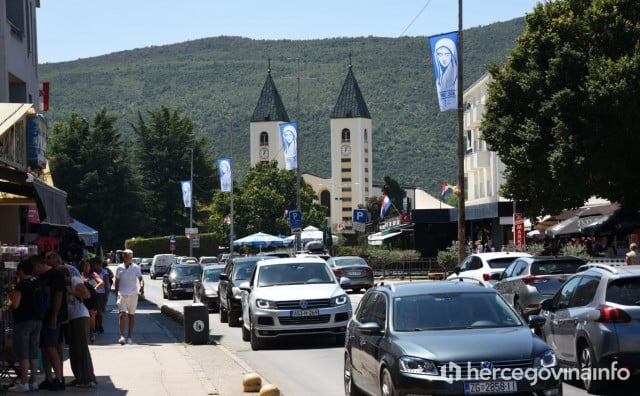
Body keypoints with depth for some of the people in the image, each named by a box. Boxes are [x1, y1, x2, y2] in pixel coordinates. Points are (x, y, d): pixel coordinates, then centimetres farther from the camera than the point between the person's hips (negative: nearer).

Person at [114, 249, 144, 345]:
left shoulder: (136, 268, 1)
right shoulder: (119, 268, 5)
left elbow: (140, 278, -11)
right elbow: (117, 282, 13)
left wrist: (142, 287, -31)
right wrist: (116, 295, 12)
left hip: (133, 295, 0)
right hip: (122, 295, 0)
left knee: (131, 315, 7)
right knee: (122, 315, -14)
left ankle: (130, 337, 14)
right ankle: (122, 336, -19)